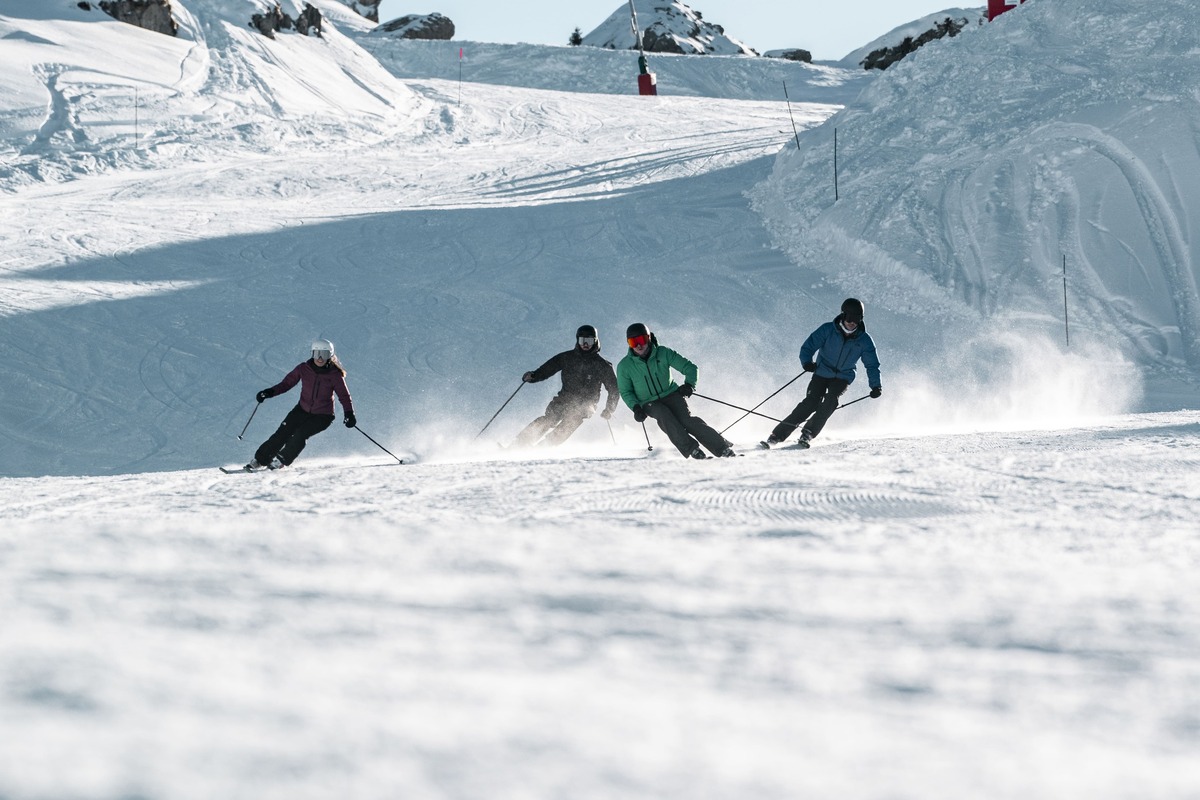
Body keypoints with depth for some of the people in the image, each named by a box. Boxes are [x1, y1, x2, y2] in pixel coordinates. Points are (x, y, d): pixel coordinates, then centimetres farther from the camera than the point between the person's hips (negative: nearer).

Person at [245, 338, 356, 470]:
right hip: (303, 410, 3)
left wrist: (349, 414, -22)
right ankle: (260, 460, -1)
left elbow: (344, 395, -8)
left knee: (300, 434, -23)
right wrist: (270, 392, -11)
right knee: (283, 433, -11)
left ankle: (282, 460, -6)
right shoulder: (304, 369, -6)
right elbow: (287, 382, 2)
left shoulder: (334, 375, -11)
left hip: (323, 416, -3)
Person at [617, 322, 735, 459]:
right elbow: (626, 392, 8)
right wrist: (635, 407, -11)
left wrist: (689, 385, -22)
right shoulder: (625, 366, -4)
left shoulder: (663, 353, -6)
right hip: (650, 403, 0)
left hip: (671, 395, 0)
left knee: (686, 419, -25)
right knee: (664, 415, -32)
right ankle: (692, 449, -36)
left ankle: (724, 449, -27)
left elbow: (690, 367, -2)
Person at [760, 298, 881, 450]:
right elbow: (808, 347, -10)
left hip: (843, 378, 2)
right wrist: (807, 362, -31)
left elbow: (872, 365, 0)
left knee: (830, 402, -27)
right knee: (810, 403, -19)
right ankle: (776, 436, -17)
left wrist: (876, 386, -13)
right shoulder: (828, 330, -13)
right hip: (822, 373, -2)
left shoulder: (864, 340, -9)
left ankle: (808, 434, -21)